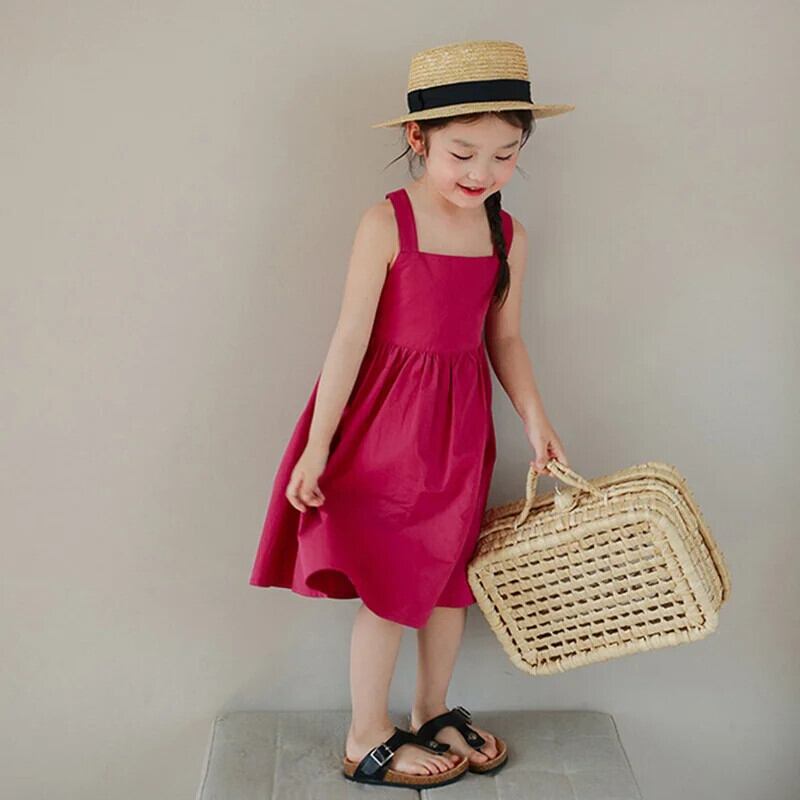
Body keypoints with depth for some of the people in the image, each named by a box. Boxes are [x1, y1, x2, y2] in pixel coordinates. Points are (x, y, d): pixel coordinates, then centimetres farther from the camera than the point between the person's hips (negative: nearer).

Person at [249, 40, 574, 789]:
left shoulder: (509, 235, 1)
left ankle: (433, 712, 39)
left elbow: (504, 337, 10)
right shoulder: (386, 223, -15)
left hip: (460, 425, 5)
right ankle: (366, 741, 25)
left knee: (449, 572, 17)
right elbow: (350, 339, -15)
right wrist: (316, 447, -13)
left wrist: (535, 420, 0)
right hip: (386, 419, -5)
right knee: (389, 584, 4)